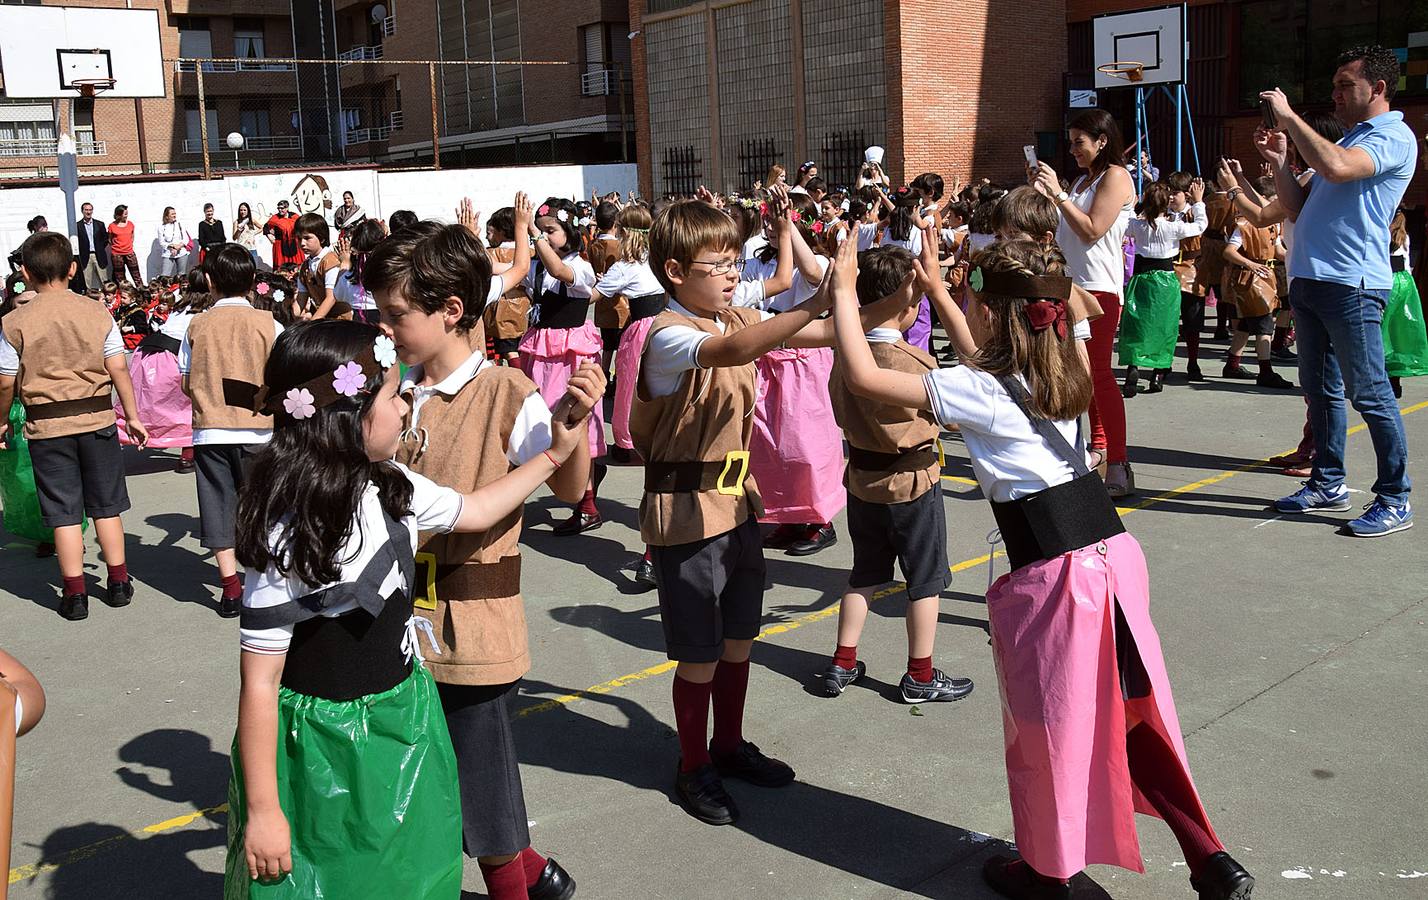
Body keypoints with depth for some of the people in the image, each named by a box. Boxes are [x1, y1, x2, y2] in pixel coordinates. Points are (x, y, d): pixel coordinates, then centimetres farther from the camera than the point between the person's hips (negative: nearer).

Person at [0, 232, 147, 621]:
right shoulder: (97, 313, -3)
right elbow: (119, 370, -4)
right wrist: (133, 416, 6)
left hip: (47, 427, -1)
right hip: (97, 419, 1)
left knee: (64, 513, 6)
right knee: (106, 506, 13)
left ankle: (75, 595, 9)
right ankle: (119, 583, 20)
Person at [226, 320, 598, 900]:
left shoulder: (392, 488, -4)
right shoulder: (290, 537, -25)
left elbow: (474, 511, 17)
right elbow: (259, 683, -21)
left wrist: (555, 453, 14)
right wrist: (262, 812, -16)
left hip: (404, 725, 7)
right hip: (327, 748, -7)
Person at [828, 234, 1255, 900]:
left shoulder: (977, 391, -13)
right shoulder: (1059, 371, 9)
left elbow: (864, 376, -13)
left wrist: (843, 291, -1)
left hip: (1050, 574, -7)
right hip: (1114, 551, 7)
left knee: (1046, 727, 12)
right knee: (1130, 711, 19)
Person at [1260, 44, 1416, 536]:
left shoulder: (1392, 137, -6)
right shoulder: (1349, 140, 24)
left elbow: (1336, 168, -27)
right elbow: (1299, 208, 22)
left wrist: (1290, 118, -16)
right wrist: (1278, 161, 9)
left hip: (1351, 283, -9)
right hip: (1309, 280, 9)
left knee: (1369, 393, -6)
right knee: (1320, 387, 13)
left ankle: (1395, 500, 1)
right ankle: (1328, 484, 23)